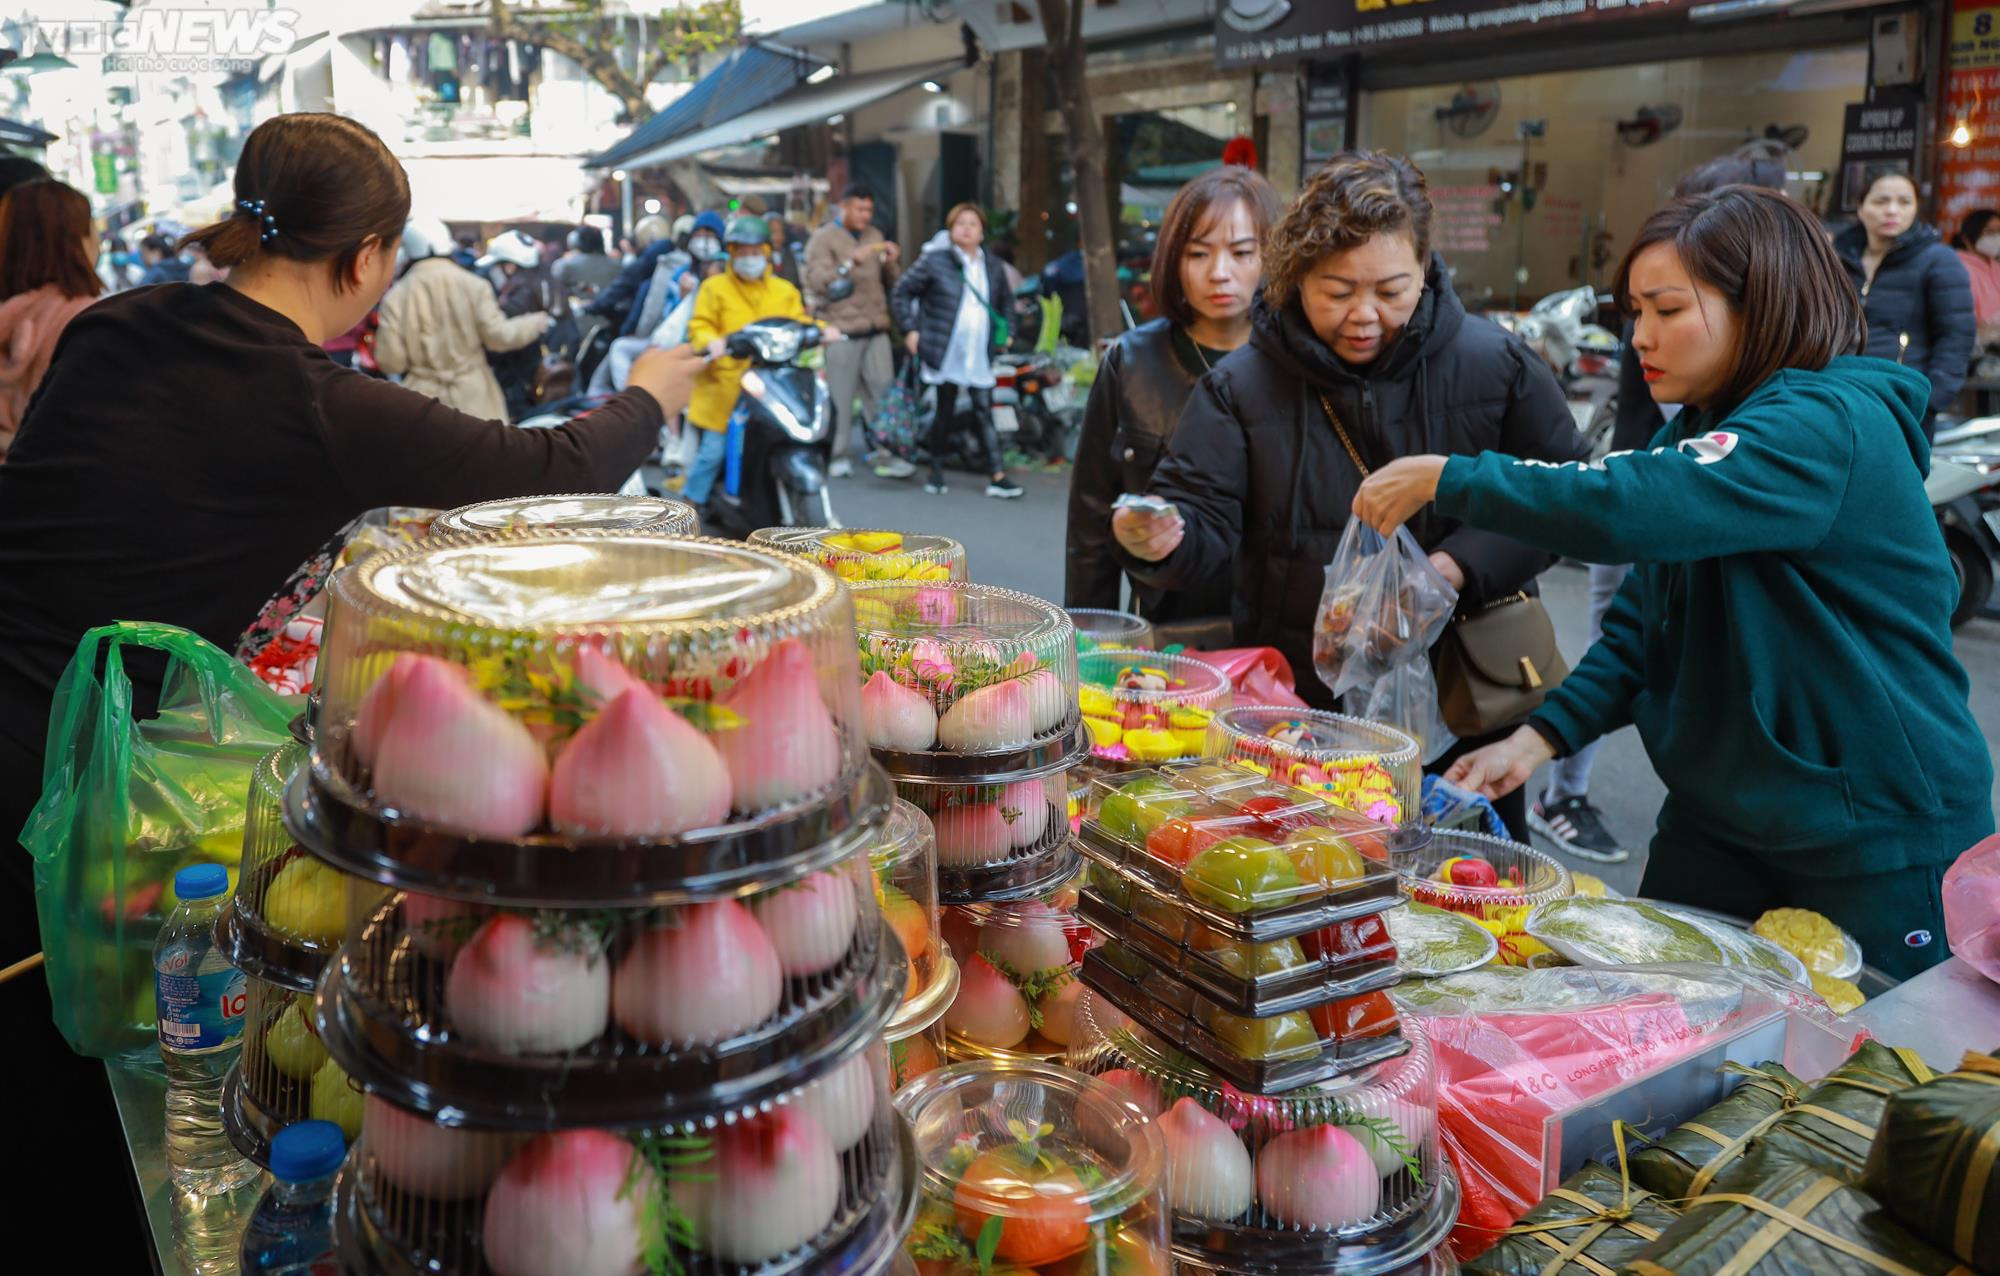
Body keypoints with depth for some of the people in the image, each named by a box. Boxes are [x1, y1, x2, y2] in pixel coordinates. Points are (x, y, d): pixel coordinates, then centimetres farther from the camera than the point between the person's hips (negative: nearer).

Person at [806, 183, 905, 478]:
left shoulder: (875, 236, 19)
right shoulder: (823, 239, 1)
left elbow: (889, 283, 22)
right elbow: (816, 282, -11)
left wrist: (891, 263, 0)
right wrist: (851, 262, -19)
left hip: (876, 329, 5)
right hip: (842, 331, -5)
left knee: (883, 395, 0)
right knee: (840, 398, -3)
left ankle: (889, 455, 3)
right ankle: (838, 456, 6)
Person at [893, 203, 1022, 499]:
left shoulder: (992, 265, 11)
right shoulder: (934, 261, -3)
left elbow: (1006, 300, 26)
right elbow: (903, 291, 1)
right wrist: (910, 329, -6)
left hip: (981, 356, 3)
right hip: (946, 354, -3)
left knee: (984, 413, -2)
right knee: (946, 413, 4)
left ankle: (998, 477, -5)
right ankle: (936, 472, 20)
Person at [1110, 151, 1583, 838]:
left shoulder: (1496, 365, -6)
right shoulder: (1242, 386, -6)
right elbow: (1204, 519, -11)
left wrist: (1460, 567, -18)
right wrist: (1160, 539, -35)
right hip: (1297, 702, 0)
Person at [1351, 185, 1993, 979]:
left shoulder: (1831, 424, -21)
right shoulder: (1701, 432, 8)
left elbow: (1629, 507, -37)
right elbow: (1642, 621, 5)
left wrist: (1448, 479, -27)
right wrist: (1541, 736, -8)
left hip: (1877, 835, -7)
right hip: (1718, 817, 8)